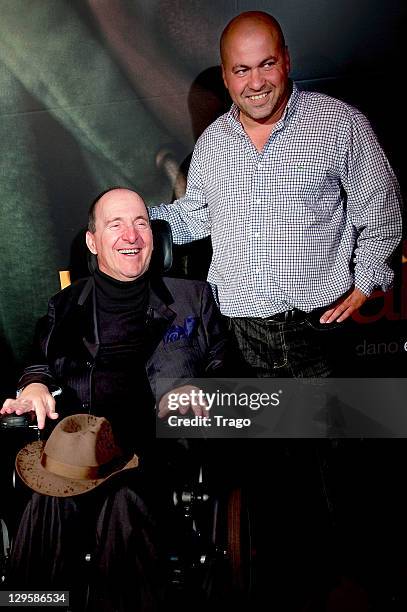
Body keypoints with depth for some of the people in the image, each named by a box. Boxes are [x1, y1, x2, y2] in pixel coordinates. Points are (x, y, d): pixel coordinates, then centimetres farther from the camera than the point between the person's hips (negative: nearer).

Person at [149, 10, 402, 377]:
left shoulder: (340, 123, -4)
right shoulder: (211, 142, 10)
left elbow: (380, 210, 1)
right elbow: (194, 217, 20)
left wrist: (363, 286, -5)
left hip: (320, 324, -3)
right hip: (240, 329, 3)